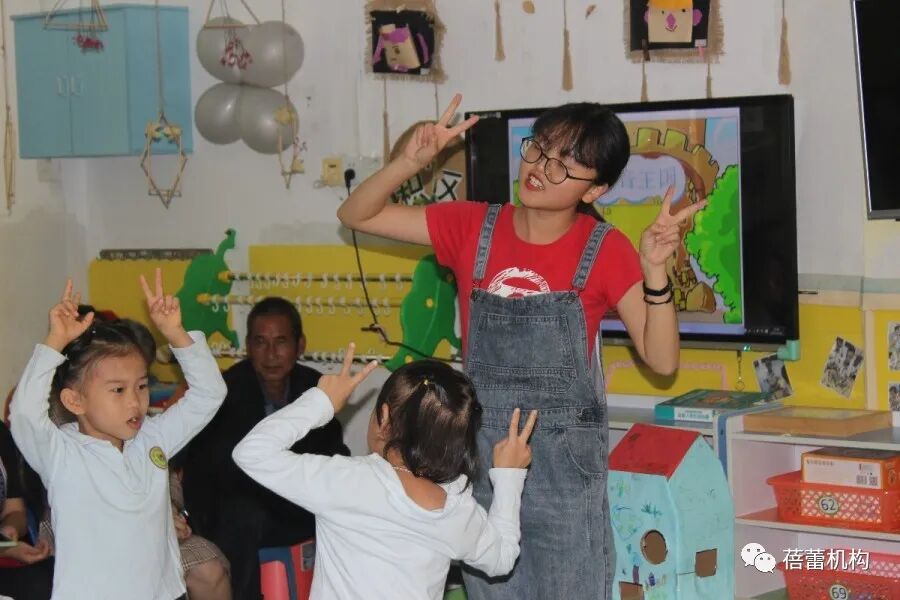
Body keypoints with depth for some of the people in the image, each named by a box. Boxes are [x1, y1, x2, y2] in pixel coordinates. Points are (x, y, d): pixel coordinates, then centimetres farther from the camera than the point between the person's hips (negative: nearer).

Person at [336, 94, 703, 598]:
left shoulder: (604, 250, -8)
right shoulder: (474, 227, -1)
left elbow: (662, 360, -12)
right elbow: (356, 215, 1)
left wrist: (655, 272, -26)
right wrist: (412, 161, -15)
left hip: (566, 464, -3)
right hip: (482, 457, 3)